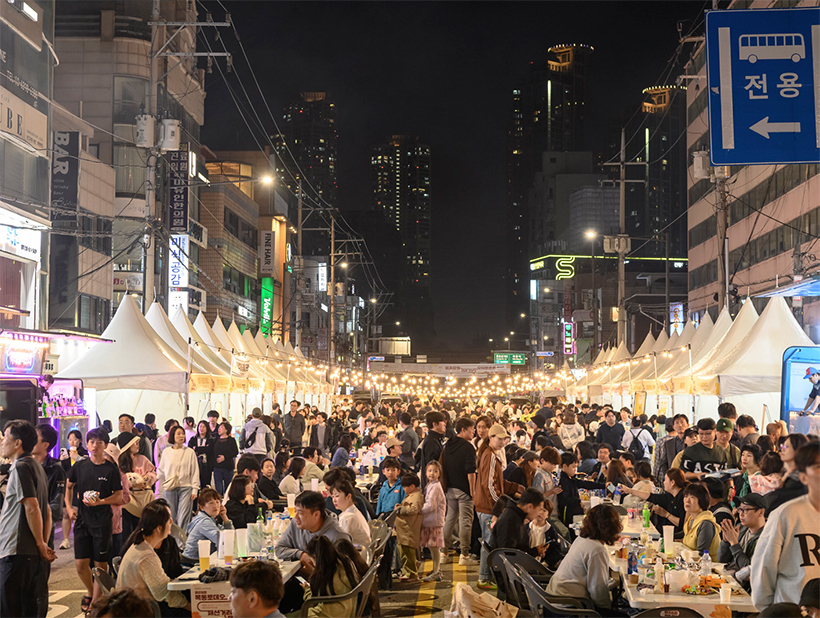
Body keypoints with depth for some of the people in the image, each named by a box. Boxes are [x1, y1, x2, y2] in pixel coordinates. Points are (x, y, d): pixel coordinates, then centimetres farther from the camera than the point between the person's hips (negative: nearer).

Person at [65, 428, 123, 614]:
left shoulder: (111, 469, -5)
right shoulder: (79, 466, 4)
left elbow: (119, 497, -3)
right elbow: (69, 486, 19)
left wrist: (100, 501, -18)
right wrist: (69, 507, 7)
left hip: (103, 521, -3)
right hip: (82, 520, 3)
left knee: (100, 563, 3)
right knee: (80, 563, 2)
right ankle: (91, 592, 29)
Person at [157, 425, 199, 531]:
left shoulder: (190, 452, 4)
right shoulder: (166, 452, 9)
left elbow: (195, 472, 5)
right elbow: (161, 471, 14)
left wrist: (194, 490, -1)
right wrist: (160, 491, 8)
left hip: (185, 488, -2)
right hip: (169, 488, 2)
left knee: (183, 518, -9)